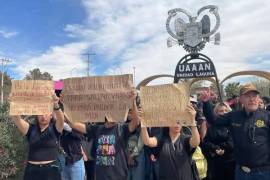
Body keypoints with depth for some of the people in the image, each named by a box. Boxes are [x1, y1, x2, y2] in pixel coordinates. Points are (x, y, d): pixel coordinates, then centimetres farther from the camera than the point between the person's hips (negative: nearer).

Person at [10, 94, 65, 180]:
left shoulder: (55, 129, 0)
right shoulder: (31, 129, 5)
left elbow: (60, 119, -21)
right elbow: (16, 119, -10)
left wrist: (56, 106, -41)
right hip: (31, 171, 2)